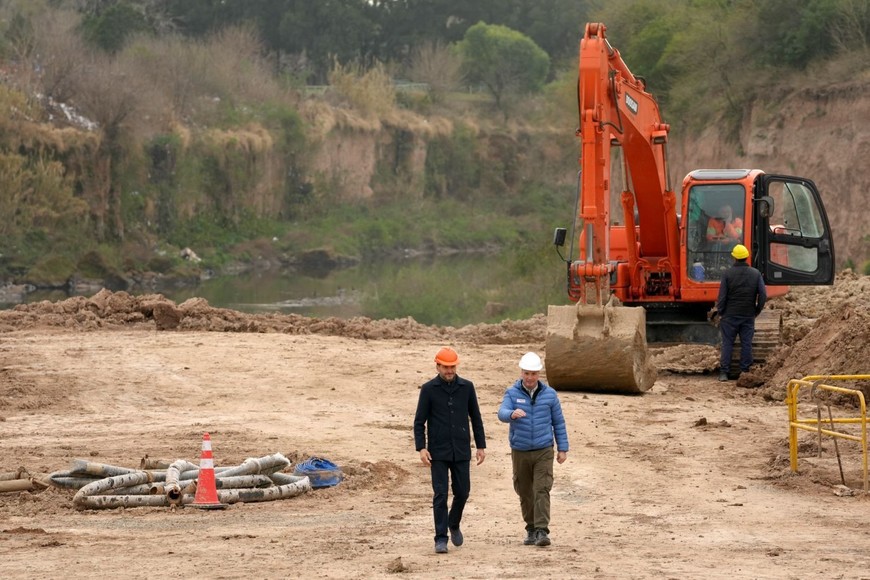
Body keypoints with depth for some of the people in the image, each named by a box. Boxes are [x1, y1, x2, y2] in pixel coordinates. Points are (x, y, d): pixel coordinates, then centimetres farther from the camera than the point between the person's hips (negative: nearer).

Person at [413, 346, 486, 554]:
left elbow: (476, 418, 10)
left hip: (461, 451, 2)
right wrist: (421, 448, -13)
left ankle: (454, 524, 34)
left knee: (462, 492, 7)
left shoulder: (466, 387, 3)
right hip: (438, 453, -2)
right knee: (440, 494, -5)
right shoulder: (429, 389, -3)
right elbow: (419, 421, -2)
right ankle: (441, 539, -2)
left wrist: (481, 446, 6)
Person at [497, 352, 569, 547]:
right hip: (520, 452, 1)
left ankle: (542, 531, -16)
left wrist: (563, 448, 4)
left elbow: (558, 422, 7)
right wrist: (512, 414, -45)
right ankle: (531, 529, 25)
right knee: (525, 493, 10)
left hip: (544, 451, -1)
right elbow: (502, 413, -21)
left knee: (542, 491, -13)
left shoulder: (549, 394, 0)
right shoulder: (512, 393, -3)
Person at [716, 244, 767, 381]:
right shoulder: (756, 274, -1)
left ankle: (723, 372, 0)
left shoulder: (728, 273, -8)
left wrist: (720, 313, 4)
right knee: (746, 343, 8)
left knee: (727, 343, 3)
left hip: (730, 315, -2)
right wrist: (757, 310, 12)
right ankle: (745, 371, 8)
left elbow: (722, 296, -6)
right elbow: (763, 295, -1)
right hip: (748, 316, 2)